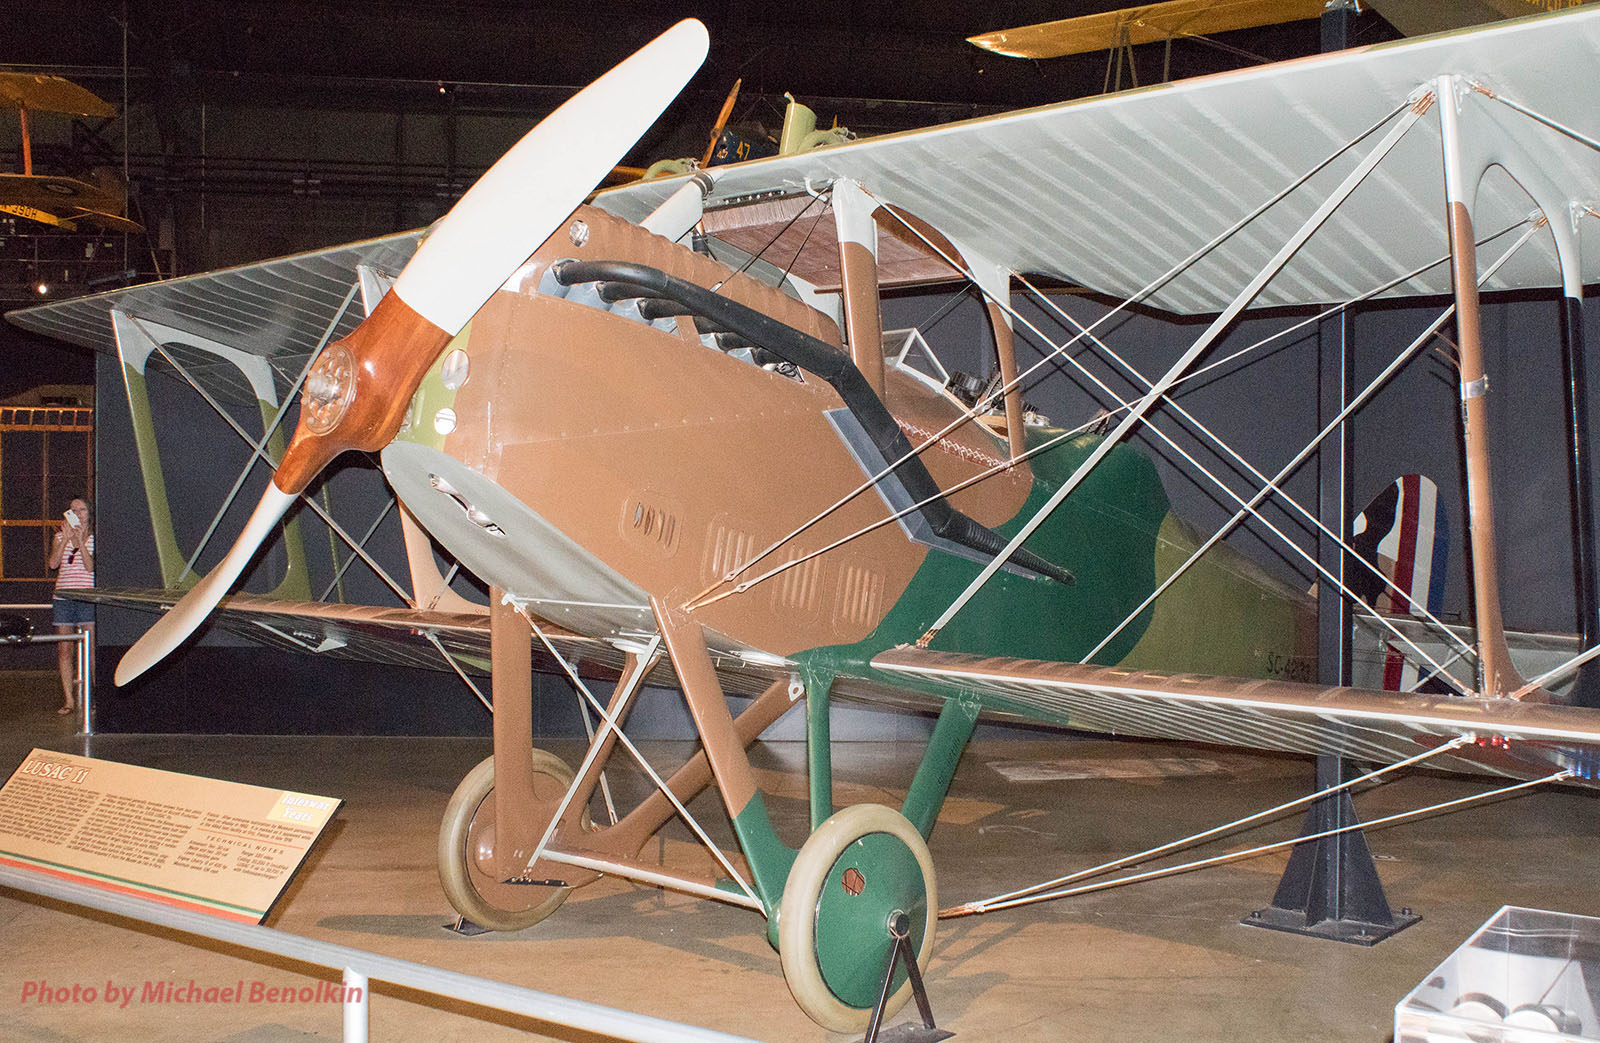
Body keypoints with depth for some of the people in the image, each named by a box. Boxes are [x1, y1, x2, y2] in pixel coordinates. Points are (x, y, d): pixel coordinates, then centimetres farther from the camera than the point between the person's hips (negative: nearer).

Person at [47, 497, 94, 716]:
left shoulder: (94, 538, 5)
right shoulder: (60, 537, 11)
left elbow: (91, 566, -9)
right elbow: (53, 563, -4)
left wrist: (80, 542, -16)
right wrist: (66, 539, -12)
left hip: (87, 599, -3)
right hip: (63, 598, 3)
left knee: (91, 649, -7)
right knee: (64, 650, 2)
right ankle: (69, 700, 7)